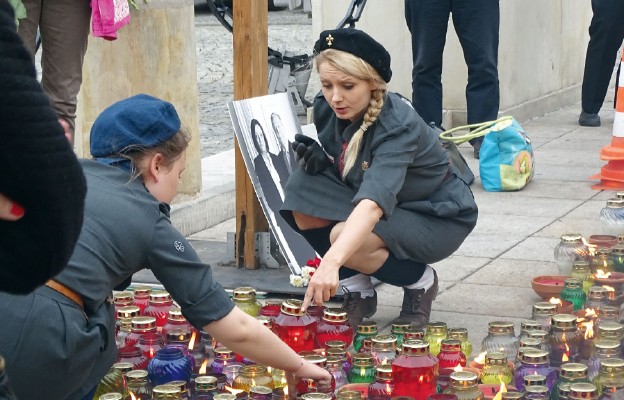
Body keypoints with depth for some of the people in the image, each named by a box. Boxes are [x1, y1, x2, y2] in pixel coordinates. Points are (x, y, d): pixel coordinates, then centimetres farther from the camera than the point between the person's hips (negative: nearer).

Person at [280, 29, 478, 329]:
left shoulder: (397, 126, -32)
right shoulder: (326, 108, -11)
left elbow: (374, 203, -48)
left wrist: (331, 261, -62)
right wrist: (317, 160, -17)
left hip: (438, 219, -7)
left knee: (348, 239, -33)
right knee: (302, 191, -18)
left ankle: (421, 282, -3)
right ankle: (358, 290, -2)